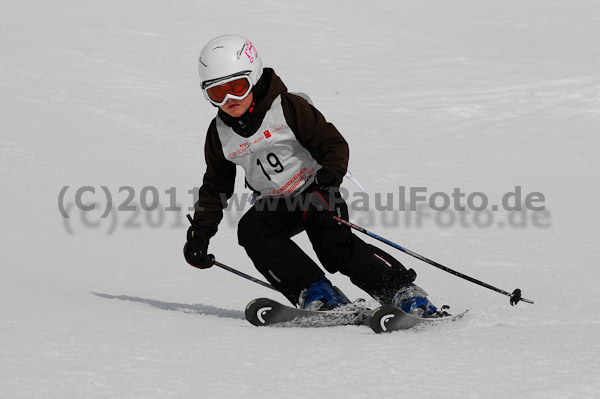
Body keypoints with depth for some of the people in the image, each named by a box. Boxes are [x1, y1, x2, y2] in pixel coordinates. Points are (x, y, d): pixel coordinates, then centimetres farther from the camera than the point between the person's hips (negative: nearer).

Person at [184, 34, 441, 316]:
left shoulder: (288, 108, -17)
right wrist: (200, 231, 2)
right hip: (273, 203, 5)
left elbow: (334, 144, -16)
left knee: (334, 243, -29)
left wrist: (327, 181, -34)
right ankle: (314, 291, -24)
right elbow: (215, 186, 11)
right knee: (251, 231, -26)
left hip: (313, 189, -5)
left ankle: (403, 291, -23)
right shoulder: (219, 134, -2)